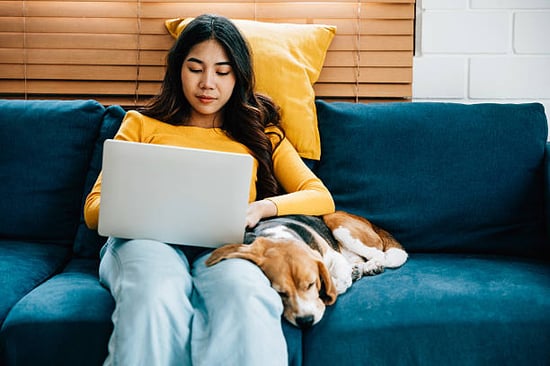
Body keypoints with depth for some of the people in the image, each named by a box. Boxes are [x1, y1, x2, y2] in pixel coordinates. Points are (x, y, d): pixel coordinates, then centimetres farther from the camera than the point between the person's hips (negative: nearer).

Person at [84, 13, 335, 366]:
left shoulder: (260, 133, 25)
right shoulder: (142, 124, 23)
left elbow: (321, 198, 13)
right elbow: (94, 208, 15)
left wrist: (261, 207, -8)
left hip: (225, 247, 0)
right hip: (149, 239, 1)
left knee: (247, 298, -40)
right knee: (155, 298, -39)